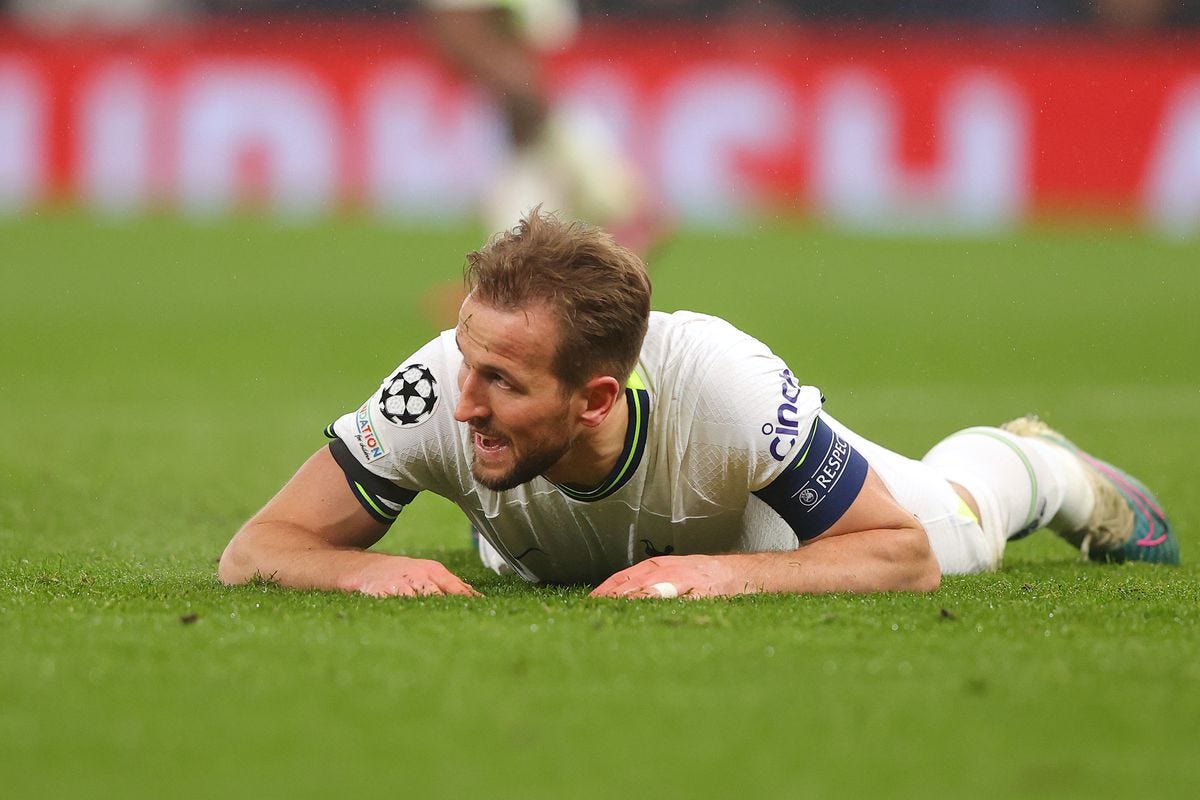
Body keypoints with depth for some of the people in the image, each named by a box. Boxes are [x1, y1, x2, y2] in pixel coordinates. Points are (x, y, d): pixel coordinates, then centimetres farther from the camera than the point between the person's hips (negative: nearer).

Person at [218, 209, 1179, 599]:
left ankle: (1036, 465, 58)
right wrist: (369, 568, -60)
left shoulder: (730, 389, -49)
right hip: (557, 564, 1)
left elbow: (907, 554, -39)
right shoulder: (440, 392, -46)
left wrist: (725, 575, -55)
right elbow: (255, 551, -38)